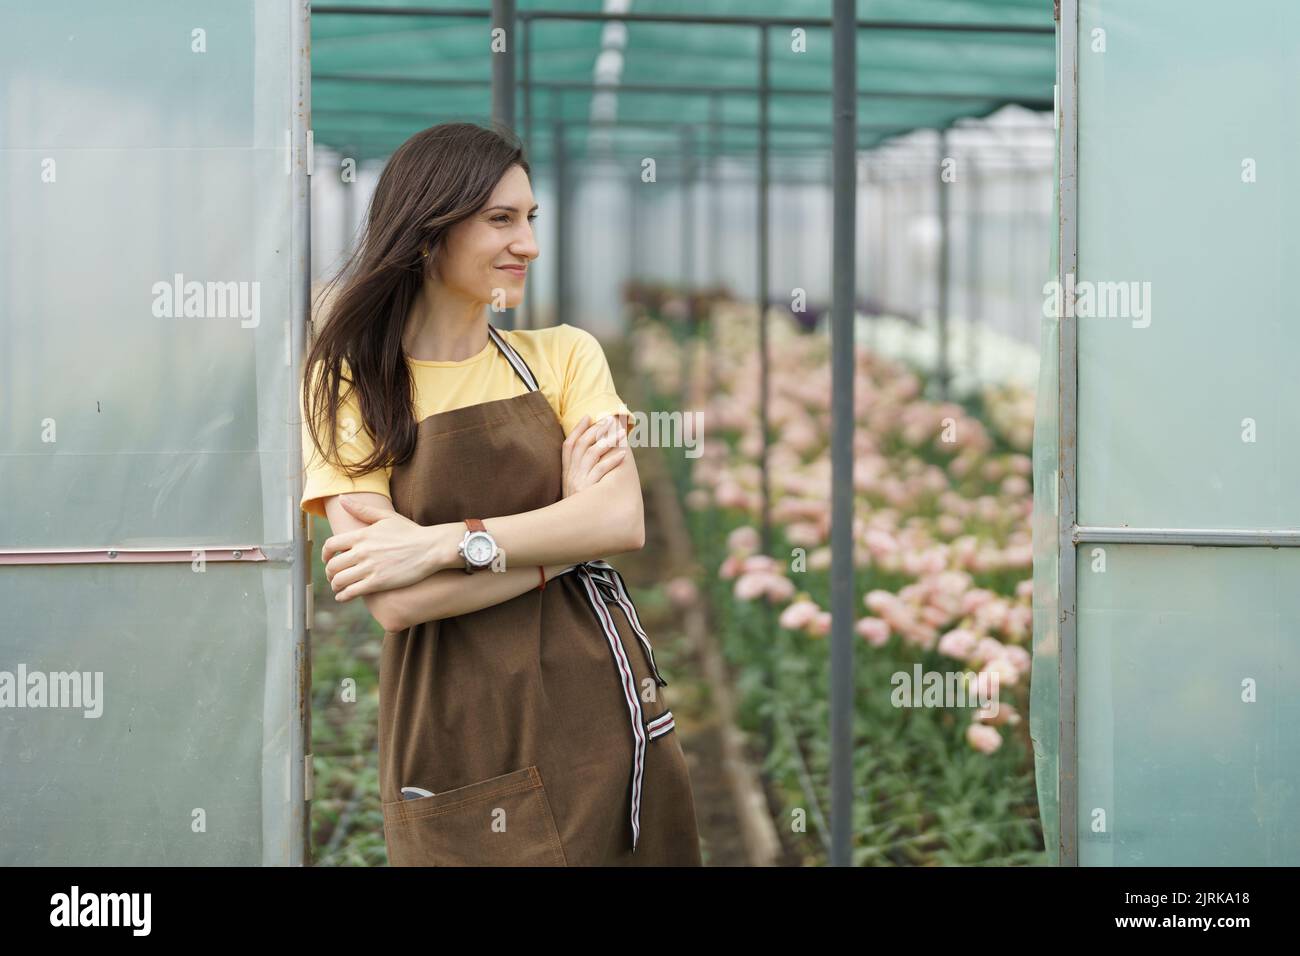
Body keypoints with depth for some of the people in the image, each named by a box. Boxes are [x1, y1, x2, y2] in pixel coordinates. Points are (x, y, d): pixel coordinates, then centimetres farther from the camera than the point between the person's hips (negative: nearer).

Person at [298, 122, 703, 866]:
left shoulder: (562, 356, 6)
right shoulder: (350, 384, -2)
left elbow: (622, 521, -11)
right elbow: (396, 602, -13)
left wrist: (449, 544, -18)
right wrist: (562, 540, -13)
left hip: (601, 702, 3)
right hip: (466, 740, -3)